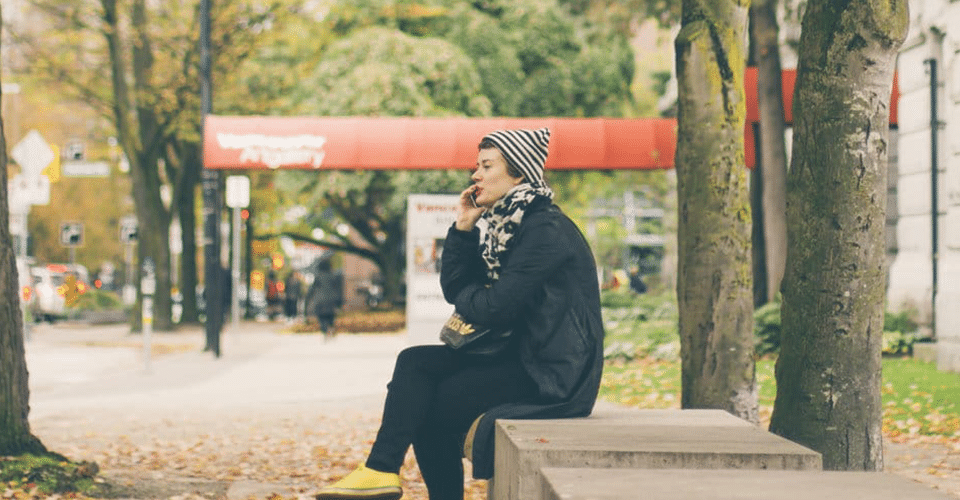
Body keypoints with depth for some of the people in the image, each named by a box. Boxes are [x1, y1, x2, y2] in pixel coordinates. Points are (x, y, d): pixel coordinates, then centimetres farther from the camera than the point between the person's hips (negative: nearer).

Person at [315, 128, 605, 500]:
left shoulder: (546, 230, -15)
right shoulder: (500, 226, 14)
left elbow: (500, 305, -21)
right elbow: (454, 288, 13)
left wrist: (467, 298, 0)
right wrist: (462, 228, 3)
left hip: (553, 372, -9)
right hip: (521, 356, 9)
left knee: (433, 404, -12)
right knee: (414, 362, -5)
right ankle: (382, 470, -7)